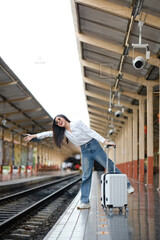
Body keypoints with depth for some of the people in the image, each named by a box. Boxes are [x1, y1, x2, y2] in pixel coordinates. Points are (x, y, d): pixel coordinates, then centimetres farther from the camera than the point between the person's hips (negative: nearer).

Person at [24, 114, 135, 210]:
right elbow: (49, 133, 9)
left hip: (94, 145, -4)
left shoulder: (77, 123, -7)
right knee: (86, 175, -3)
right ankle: (85, 202, -5)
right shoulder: (63, 132, 9)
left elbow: (90, 131, -12)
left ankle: (127, 185, 9)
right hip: (84, 151, 4)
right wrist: (34, 136, 4)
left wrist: (104, 141, -18)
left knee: (110, 166, -4)